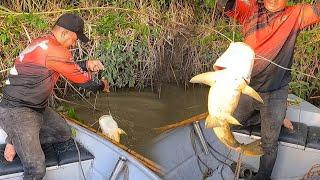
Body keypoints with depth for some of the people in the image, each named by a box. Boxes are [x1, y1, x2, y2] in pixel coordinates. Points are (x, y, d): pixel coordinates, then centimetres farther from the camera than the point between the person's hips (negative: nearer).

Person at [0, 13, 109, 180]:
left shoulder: (43, 42, 9)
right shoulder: (55, 50, -21)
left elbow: (69, 67, 22)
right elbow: (80, 79, -9)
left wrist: (86, 65, 7)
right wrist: (101, 86, 8)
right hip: (17, 111, -10)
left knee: (64, 133, 18)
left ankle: (17, 140, 16)